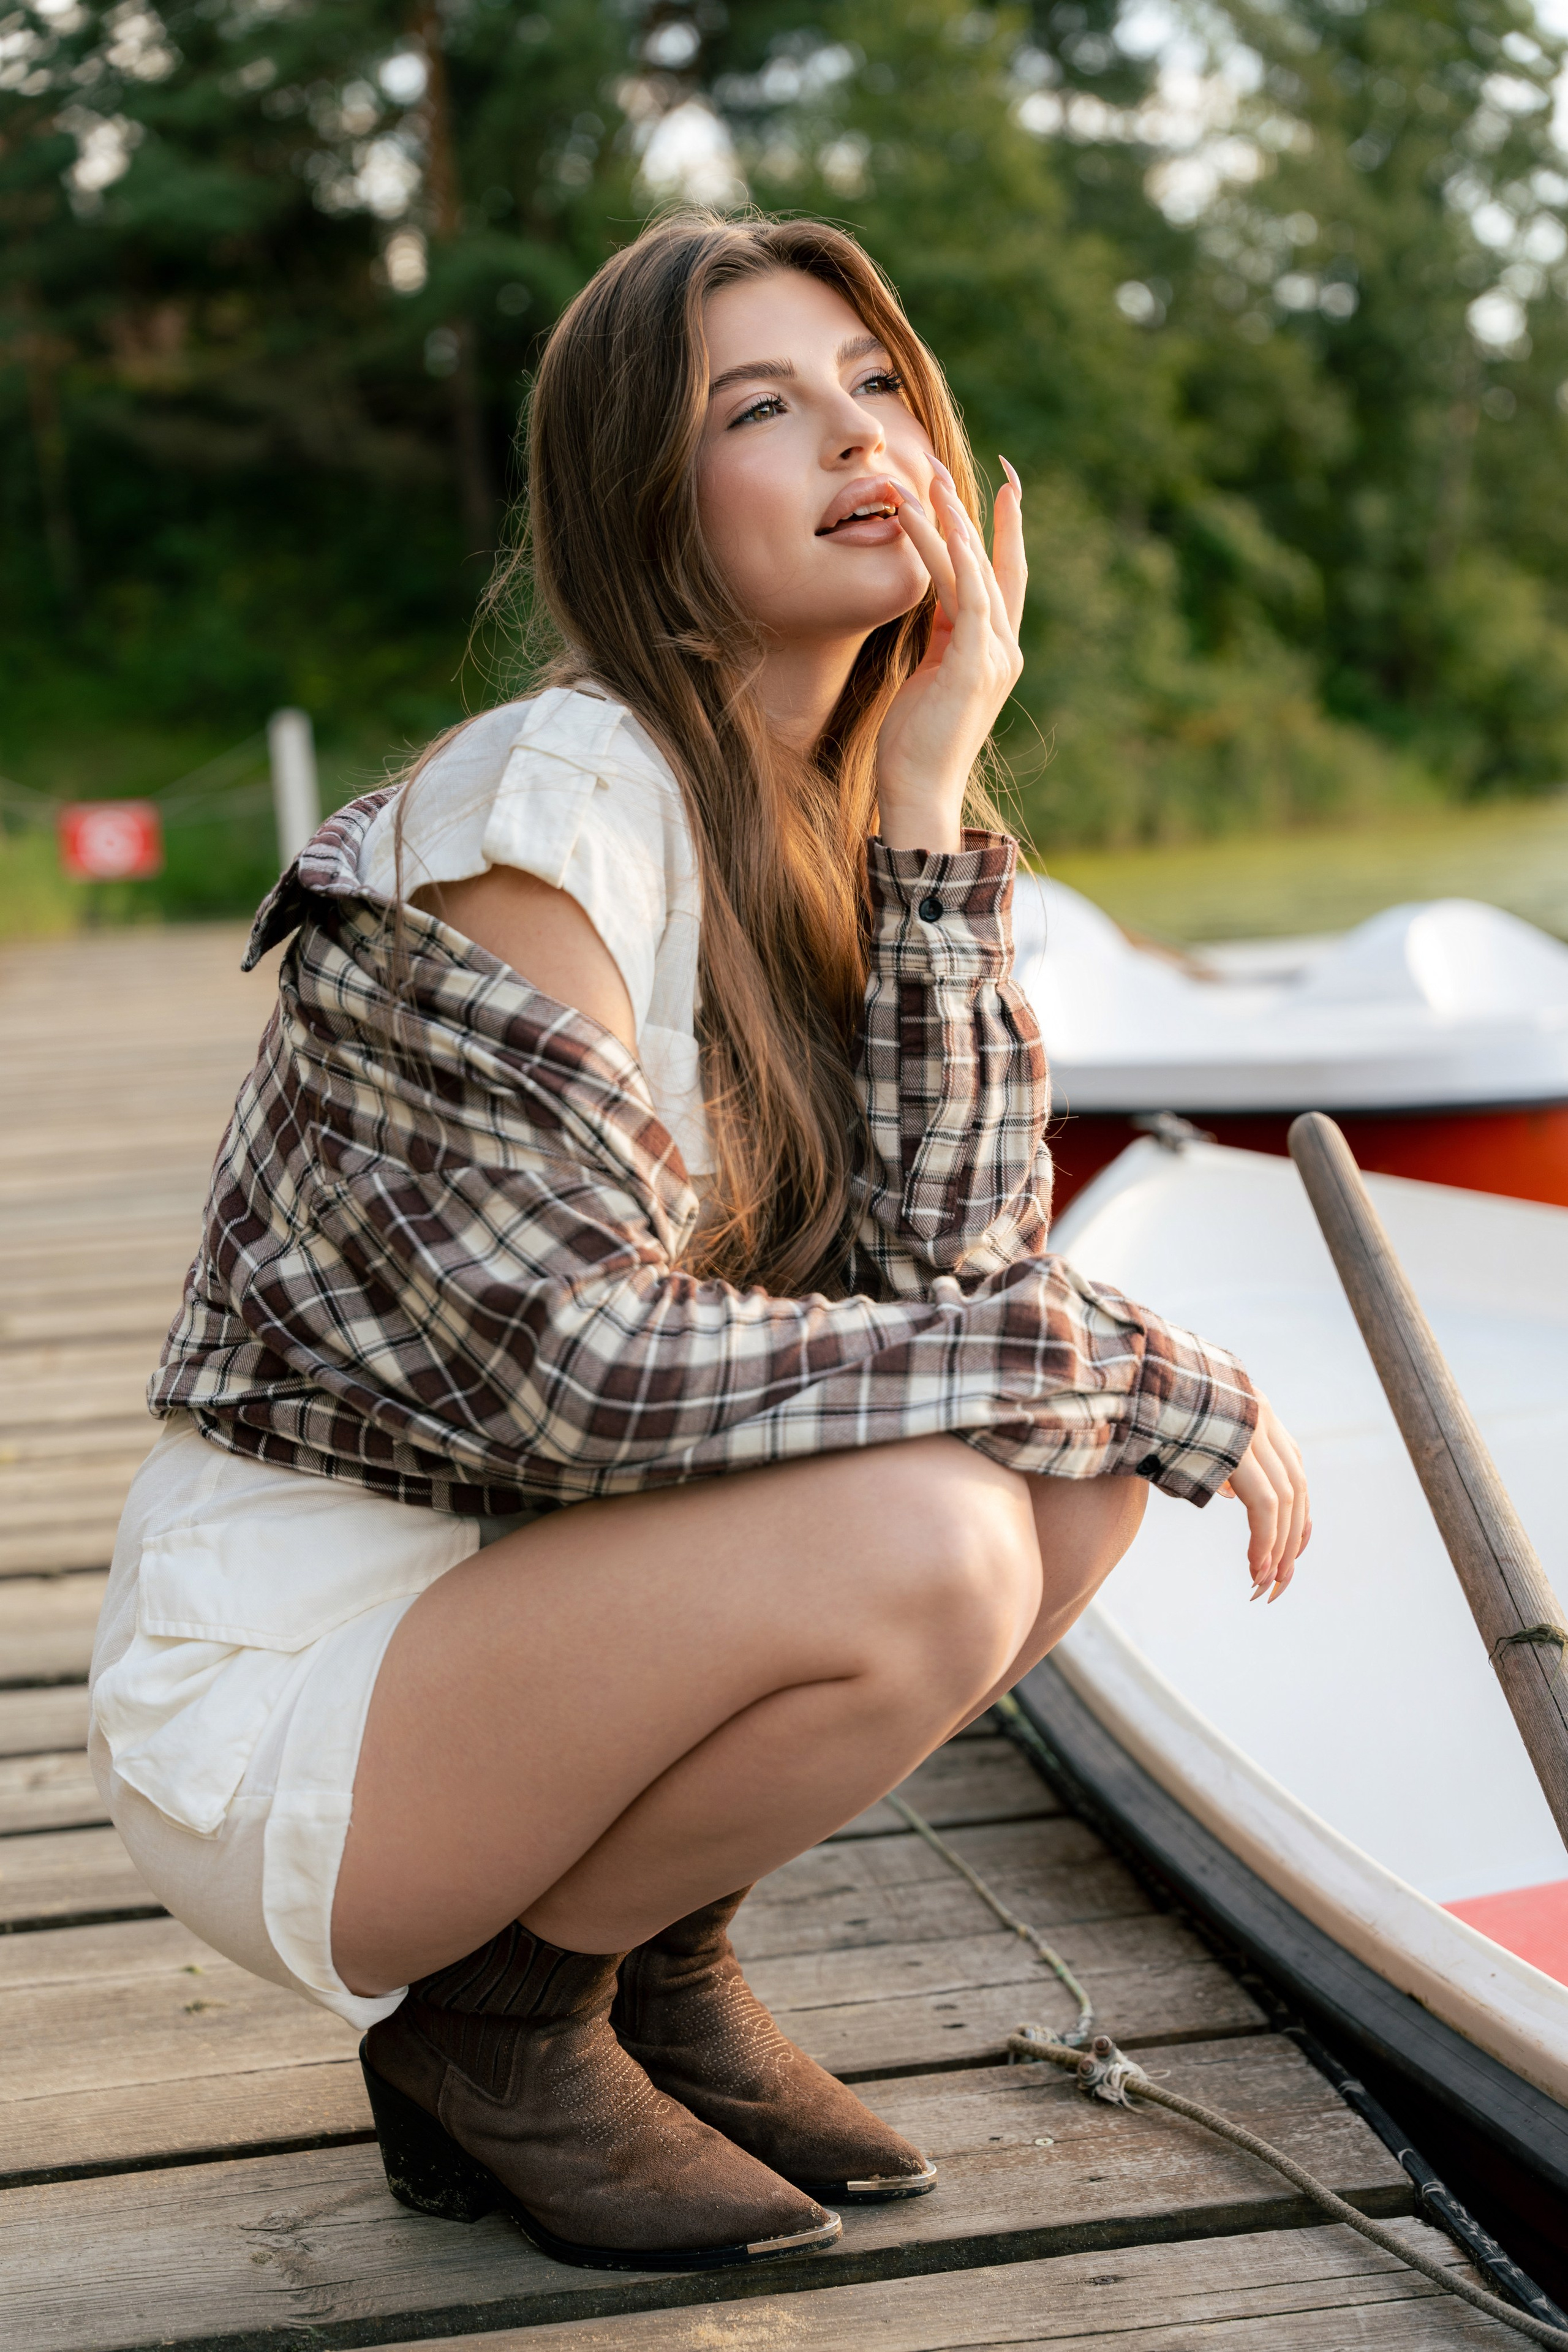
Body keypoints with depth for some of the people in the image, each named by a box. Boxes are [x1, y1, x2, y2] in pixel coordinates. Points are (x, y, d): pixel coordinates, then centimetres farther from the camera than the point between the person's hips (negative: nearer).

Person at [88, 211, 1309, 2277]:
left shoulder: (831, 818, 5)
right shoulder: (551, 796, -20)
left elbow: (943, 1257, -8)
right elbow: (573, 1358, -26)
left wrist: (929, 787, -12)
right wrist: (1127, 1369, -19)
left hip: (544, 1584, 8)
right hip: (281, 1705, -7)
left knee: (1084, 1455, -6)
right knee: (921, 1544, -28)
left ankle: (653, 1962, 9)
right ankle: (494, 2020, -2)